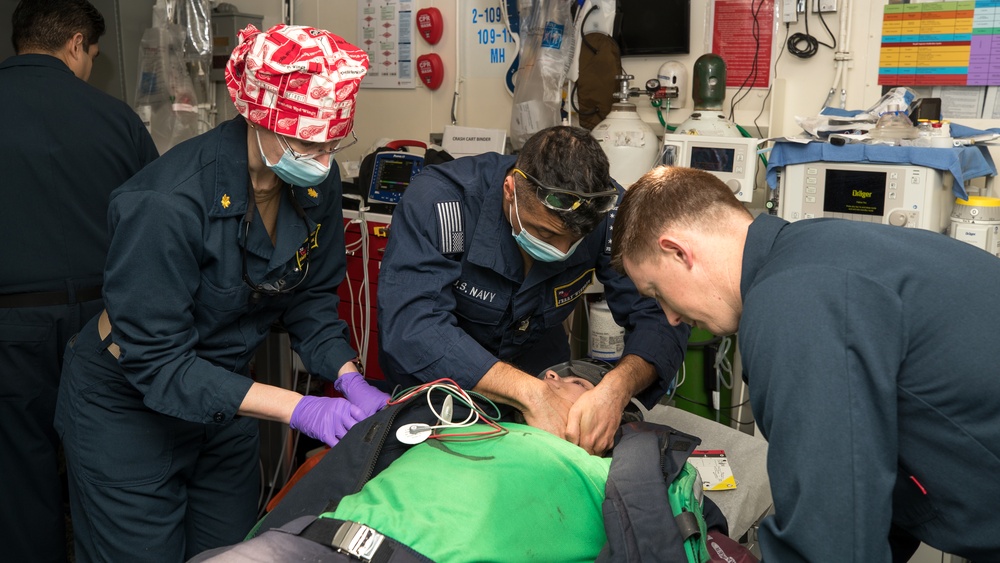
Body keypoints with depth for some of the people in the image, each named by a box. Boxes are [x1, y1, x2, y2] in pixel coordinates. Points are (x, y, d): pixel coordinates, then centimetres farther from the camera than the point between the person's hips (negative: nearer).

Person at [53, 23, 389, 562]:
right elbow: (155, 361, -29)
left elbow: (311, 298, -1)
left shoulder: (317, 182, -13)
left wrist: (349, 379, -18)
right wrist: (295, 408, -34)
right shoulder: (168, 203, -33)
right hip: (128, 410, -6)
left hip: (223, 400, 6)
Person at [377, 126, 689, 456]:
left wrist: (617, 388, -40)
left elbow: (660, 317, -19)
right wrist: (529, 392, -46)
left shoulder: (607, 208, -20)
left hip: (540, 372, 2)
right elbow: (409, 327, -37)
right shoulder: (436, 201, -28)